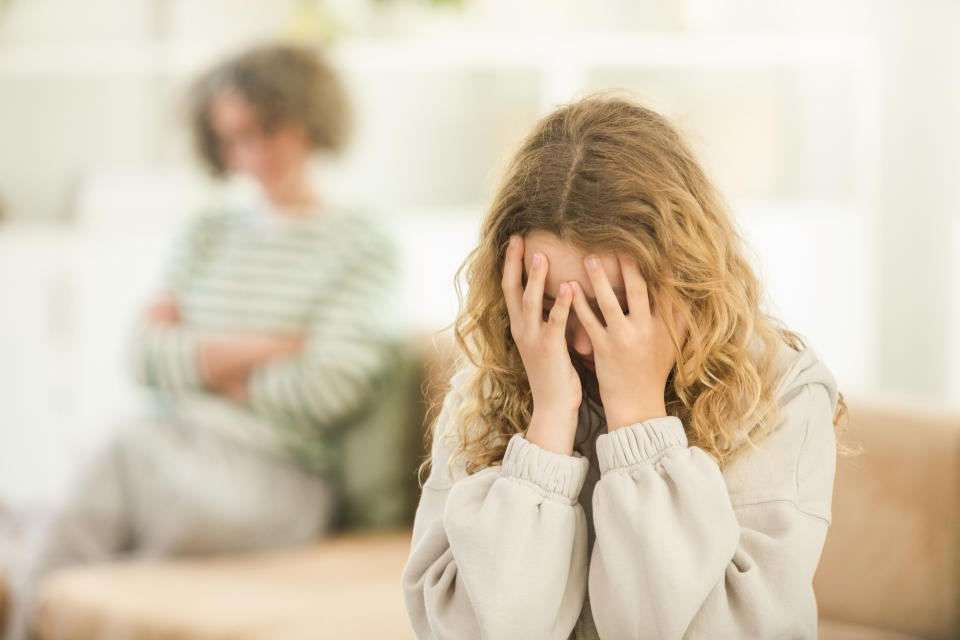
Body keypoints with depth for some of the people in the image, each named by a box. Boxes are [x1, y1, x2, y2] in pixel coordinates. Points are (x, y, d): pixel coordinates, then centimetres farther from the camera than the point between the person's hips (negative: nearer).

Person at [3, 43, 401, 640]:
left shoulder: (362, 246, 4)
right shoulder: (210, 233, 22)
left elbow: (329, 391, -9)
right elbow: (145, 354, 9)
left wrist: (208, 366, 4)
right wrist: (256, 348, -5)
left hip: (275, 473, -5)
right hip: (174, 446, 5)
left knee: (126, 450, -36)